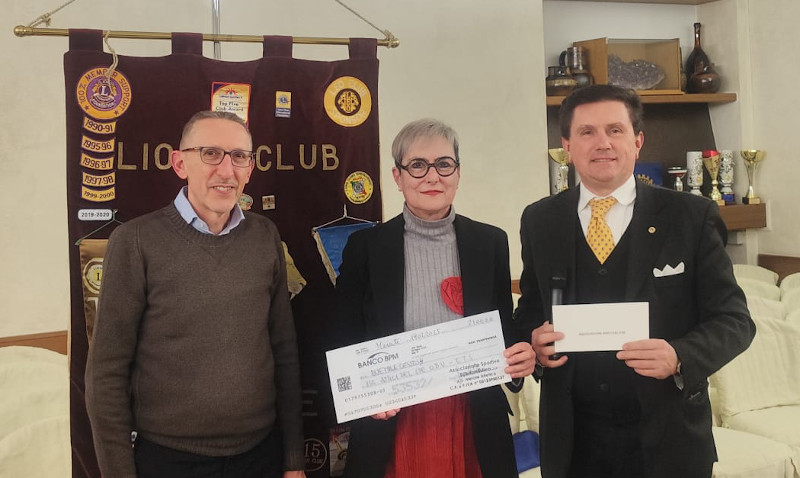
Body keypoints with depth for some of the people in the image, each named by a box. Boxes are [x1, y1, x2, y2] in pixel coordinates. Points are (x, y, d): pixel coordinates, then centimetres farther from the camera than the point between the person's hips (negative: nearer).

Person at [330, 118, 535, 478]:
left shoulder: (491, 242, 1)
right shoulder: (365, 246, -4)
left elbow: (506, 329, 8)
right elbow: (343, 341, 0)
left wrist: (522, 355, -13)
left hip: (474, 427, 2)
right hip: (393, 428, -1)